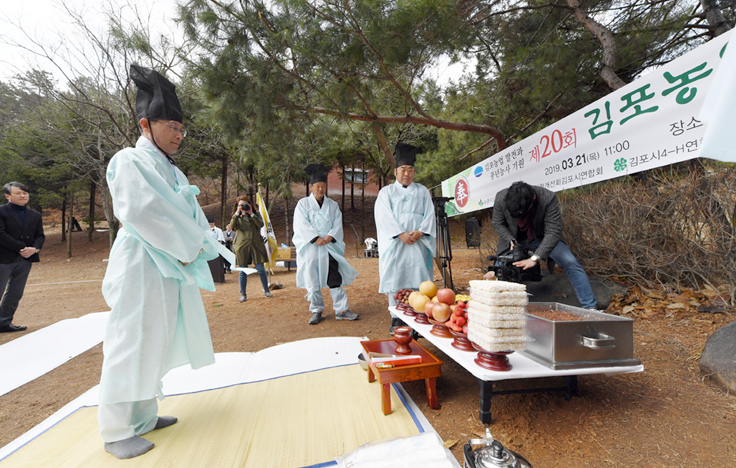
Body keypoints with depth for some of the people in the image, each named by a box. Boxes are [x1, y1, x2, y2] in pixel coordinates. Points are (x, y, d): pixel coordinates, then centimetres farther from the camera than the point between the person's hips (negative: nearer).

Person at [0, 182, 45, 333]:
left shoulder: (35, 215, 13)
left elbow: (40, 236, 10)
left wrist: (34, 248, -9)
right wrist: (21, 248, -15)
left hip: (26, 259, 5)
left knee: (15, 294, 10)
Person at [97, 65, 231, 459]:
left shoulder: (170, 169, 17)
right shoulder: (128, 162, -7)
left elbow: (188, 214, 13)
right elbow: (141, 212, -20)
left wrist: (194, 246, -5)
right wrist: (185, 248, -15)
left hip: (173, 268, 8)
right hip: (141, 268, -8)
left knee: (156, 341, 15)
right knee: (132, 343, 0)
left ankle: (143, 415, 30)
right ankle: (116, 431, 17)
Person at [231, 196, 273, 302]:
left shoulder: (256, 214, 12)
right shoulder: (236, 216, 11)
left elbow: (261, 224, -6)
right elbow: (232, 226, -9)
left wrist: (251, 213, -9)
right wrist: (237, 213, -13)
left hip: (256, 245, 0)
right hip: (242, 246, 0)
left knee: (261, 269, 1)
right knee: (243, 271, 3)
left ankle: (266, 290, 15)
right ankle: (243, 294, 13)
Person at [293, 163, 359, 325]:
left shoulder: (333, 205, 13)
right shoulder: (303, 204, 5)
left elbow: (337, 224, 5)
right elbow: (302, 226, -5)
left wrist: (329, 237, -14)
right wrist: (316, 239, -17)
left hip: (329, 247, 2)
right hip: (309, 247, -1)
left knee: (335, 279, -2)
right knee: (312, 280, 2)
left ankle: (341, 310, 3)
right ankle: (316, 311, 15)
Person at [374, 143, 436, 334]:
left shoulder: (422, 191, 18)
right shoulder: (386, 192, 12)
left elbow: (430, 214, 7)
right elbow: (385, 217, -2)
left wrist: (420, 231, -12)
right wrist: (401, 234, -16)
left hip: (418, 243, 1)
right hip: (394, 243, -1)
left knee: (418, 278, -3)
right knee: (395, 279, -3)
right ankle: (396, 318, 6)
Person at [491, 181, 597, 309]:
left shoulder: (548, 198, -31)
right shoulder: (501, 198, -26)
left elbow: (553, 232, -32)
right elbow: (498, 224, -8)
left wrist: (535, 258, -40)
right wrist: (511, 240, -24)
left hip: (542, 238, -1)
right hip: (515, 240, 1)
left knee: (570, 264, -14)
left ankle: (590, 307, -1)